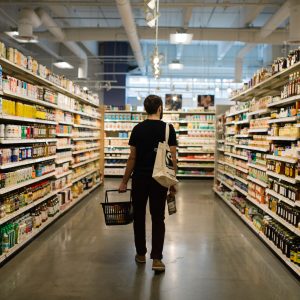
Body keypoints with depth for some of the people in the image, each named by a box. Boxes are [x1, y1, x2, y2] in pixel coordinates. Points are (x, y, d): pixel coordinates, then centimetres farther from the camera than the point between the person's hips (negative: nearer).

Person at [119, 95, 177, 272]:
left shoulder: (138, 129, -1)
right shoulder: (168, 128, -4)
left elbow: (132, 158, -1)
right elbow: (173, 158, -5)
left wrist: (124, 181, 6)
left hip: (139, 178, 1)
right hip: (159, 179, -1)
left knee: (139, 216, 14)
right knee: (158, 218, 5)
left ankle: (141, 254, 24)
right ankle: (157, 258, 0)